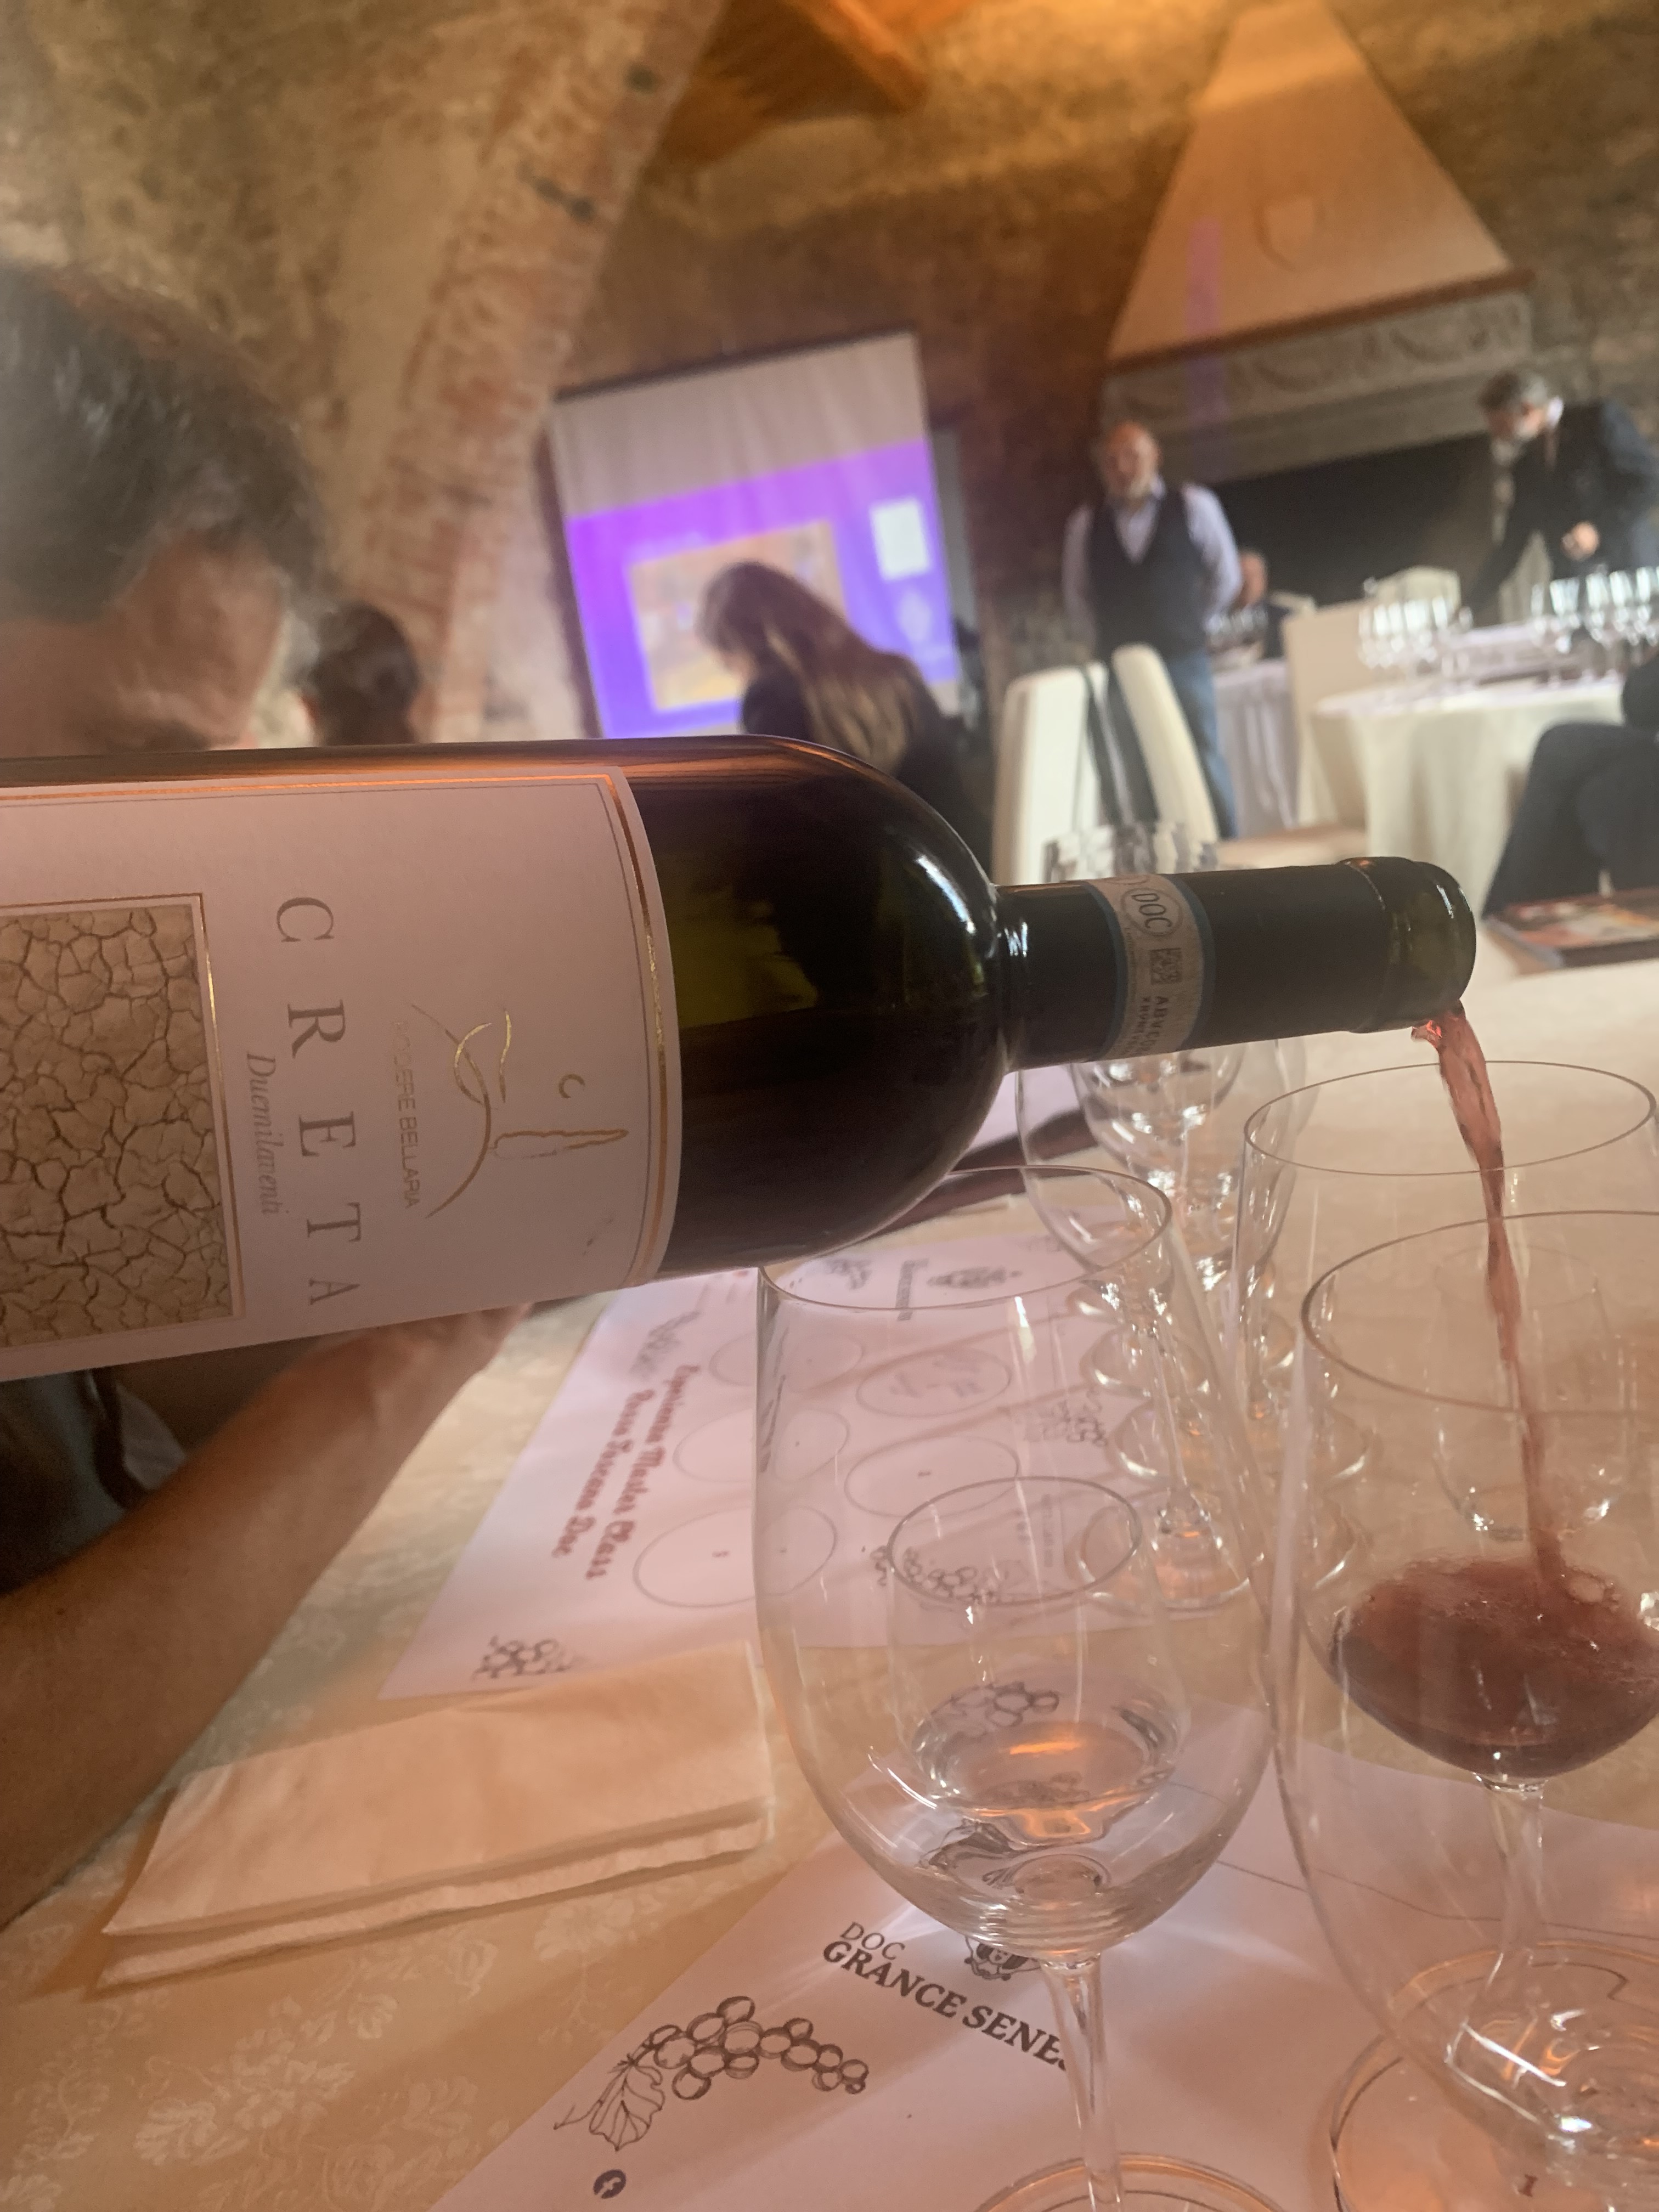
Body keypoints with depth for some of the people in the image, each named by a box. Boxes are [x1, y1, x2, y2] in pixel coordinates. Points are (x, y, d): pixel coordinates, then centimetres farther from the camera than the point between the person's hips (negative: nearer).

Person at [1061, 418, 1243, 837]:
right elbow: (1076, 598, 18)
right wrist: (1101, 644, 12)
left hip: (1183, 661, -2)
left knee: (1205, 764, -2)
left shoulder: (1194, 507, 1)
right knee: (1142, 773, 3)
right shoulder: (1085, 525, 6)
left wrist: (1192, 627, 12)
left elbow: (1225, 577, 9)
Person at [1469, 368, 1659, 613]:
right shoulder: (1527, 463, 18)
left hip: (1630, 570, -5)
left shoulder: (1600, 419, 0)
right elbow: (1512, 544, 18)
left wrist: (1599, 528, -15)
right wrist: (1470, 604, 10)